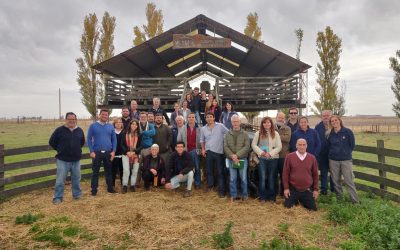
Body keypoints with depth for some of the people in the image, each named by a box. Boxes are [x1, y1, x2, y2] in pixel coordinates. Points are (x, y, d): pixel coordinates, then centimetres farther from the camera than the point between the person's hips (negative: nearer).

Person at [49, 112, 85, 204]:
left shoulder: (79, 130, 4)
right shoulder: (59, 130, -7)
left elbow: (82, 142, 22)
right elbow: (52, 142, 1)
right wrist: (60, 150, 3)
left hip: (76, 160, 3)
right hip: (62, 160, -3)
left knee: (76, 179, 14)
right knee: (60, 180, 2)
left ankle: (77, 194, 28)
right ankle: (58, 198, 14)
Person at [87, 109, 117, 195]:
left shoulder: (110, 126, 8)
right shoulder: (93, 126, 0)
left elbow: (114, 139, 8)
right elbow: (89, 139, -1)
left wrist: (113, 151, -2)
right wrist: (91, 151, -9)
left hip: (108, 153, 2)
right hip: (96, 152, -2)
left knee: (108, 171, 12)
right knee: (95, 172, 5)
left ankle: (110, 188, 22)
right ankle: (94, 190, 13)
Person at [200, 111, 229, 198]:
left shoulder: (220, 126, -5)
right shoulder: (203, 129, 6)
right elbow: (202, 140, 16)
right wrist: (203, 149, 5)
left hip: (219, 152, -3)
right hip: (208, 152, 3)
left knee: (220, 172, 1)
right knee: (209, 170, 14)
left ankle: (221, 190, 9)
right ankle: (210, 186, 30)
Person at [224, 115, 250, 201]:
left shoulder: (245, 134, 2)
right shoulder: (227, 134, 7)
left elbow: (247, 147, -7)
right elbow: (225, 147, -1)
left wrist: (237, 155, -17)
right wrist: (232, 156, -16)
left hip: (242, 159, -1)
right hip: (231, 159, 1)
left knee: (243, 178, 4)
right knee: (232, 179, 6)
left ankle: (244, 195, 20)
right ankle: (233, 195, 18)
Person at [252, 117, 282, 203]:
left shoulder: (275, 134, 4)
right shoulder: (258, 133, 4)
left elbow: (279, 146, -1)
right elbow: (253, 145, 1)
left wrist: (271, 153, -13)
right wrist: (261, 152, -11)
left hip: (273, 158, 1)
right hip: (262, 158, 0)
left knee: (272, 178, 7)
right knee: (262, 177, 1)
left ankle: (272, 197, 18)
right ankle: (262, 197, 12)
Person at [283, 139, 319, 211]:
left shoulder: (312, 158, 1)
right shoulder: (289, 157, -6)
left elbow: (315, 175, 6)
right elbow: (285, 173, -3)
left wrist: (316, 189, 5)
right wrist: (286, 188, -6)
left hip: (307, 191, 2)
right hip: (292, 190, -1)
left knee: (313, 209, 5)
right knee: (288, 208, 4)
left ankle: (302, 202, 34)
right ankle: (296, 201, 35)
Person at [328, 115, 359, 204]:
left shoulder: (348, 132, -4)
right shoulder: (331, 134, 4)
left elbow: (352, 145, 3)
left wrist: (346, 153, 7)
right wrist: (333, 153, 9)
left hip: (346, 160, -3)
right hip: (333, 160, 3)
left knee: (349, 181, -4)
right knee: (336, 181, 9)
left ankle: (355, 201, 4)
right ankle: (339, 198, 24)